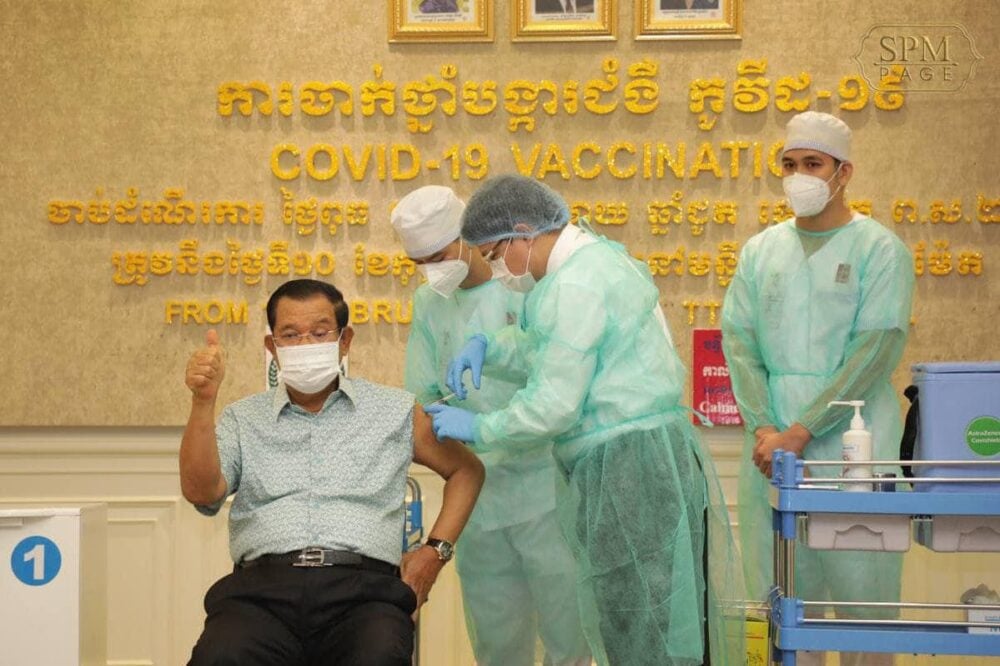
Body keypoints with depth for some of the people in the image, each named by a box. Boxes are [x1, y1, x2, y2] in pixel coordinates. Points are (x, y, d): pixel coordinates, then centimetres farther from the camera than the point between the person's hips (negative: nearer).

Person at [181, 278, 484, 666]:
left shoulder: (393, 412, 19)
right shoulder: (243, 420, 19)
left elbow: (466, 470, 28)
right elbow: (200, 491, 4)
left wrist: (435, 550, 14)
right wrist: (203, 402, -9)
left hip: (362, 587, 0)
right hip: (264, 586, 0)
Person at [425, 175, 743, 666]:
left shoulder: (575, 287, -16)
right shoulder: (594, 258, 16)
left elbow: (554, 406, -18)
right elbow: (547, 346, 30)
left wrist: (477, 429, -5)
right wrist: (487, 346, 13)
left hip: (631, 466, -10)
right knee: (628, 622, 13)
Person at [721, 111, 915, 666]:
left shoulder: (878, 248, -2)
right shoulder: (761, 250, 11)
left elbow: (877, 350, -10)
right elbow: (738, 339, 5)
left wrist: (801, 432, -15)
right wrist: (762, 427, -10)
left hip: (851, 441, -4)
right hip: (772, 440, 4)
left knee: (861, 588, -1)